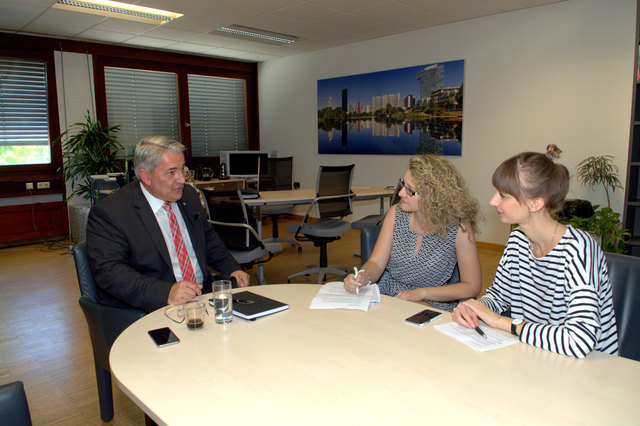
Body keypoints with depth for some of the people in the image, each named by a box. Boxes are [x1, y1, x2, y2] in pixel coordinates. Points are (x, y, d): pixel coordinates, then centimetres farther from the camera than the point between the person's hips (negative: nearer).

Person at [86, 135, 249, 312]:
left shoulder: (188, 195, 12)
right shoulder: (108, 212, -8)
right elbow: (108, 271, -17)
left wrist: (233, 269, 8)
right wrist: (166, 293, -29)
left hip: (203, 296, 6)